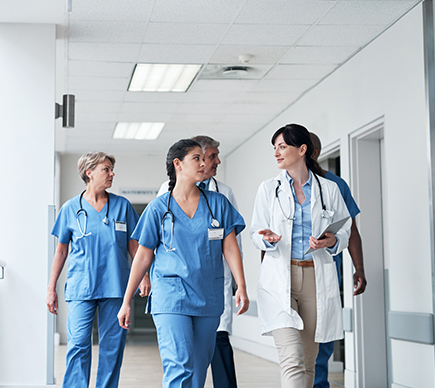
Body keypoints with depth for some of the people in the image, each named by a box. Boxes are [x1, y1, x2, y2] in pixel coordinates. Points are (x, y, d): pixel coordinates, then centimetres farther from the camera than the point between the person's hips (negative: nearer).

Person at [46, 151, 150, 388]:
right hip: (81, 288, -1)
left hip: (115, 287, 2)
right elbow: (61, 251, 11)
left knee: (112, 346, 4)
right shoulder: (71, 208, 6)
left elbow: (133, 245, 13)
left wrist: (144, 275, 2)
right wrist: (51, 288, 9)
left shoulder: (122, 206, 8)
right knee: (78, 344, -9)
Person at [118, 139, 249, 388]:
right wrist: (126, 302, 4)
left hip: (209, 298, 3)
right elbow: (143, 257, 5)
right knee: (179, 367, -15)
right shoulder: (159, 208, 2)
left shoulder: (218, 203, 8)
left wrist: (241, 288, -6)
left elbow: (230, 247, 6)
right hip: (171, 296, -3)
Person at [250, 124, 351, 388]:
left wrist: (332, 241, -10)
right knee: (292, 359, -16)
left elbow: (346, 230, 12)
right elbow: (256, 232, 9)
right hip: (279, 279, -1)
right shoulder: (269, 189, 8)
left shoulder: (329, 189, 8)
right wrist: (268, 239, -14)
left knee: (308, 361, 8)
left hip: (317, 278, 2)